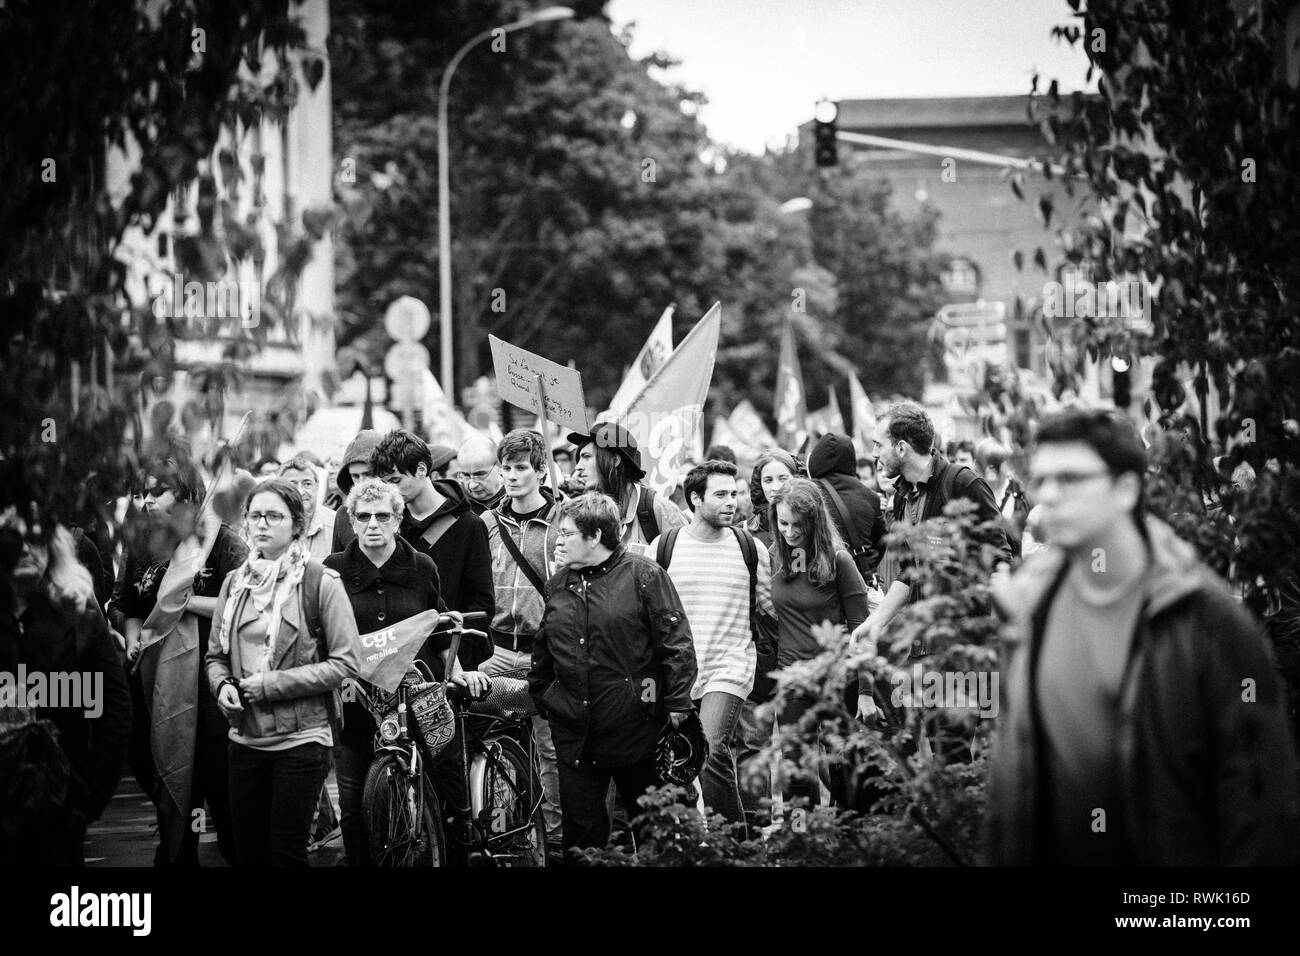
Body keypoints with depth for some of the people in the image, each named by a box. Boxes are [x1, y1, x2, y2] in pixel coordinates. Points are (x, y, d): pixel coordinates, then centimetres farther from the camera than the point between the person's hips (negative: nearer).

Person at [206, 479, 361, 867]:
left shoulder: (321, 583, -7)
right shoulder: (235, 583, 9)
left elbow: (345, 663, -11)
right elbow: (215, 655, 16)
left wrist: (272, 685, -14)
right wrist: (223, 684, -7)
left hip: (301, 738, -5)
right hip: (245, 738, 5)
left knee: (286, 852, -2)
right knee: (248, 851, 9)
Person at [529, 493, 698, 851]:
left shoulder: (643, 575, -7)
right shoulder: (558, 585, 10)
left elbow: (675, 642, -8)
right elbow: (542, 649, 21)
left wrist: (677, 702, -11)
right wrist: (539, 696, 20)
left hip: (634, 724, -4)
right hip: (574, 733, 5)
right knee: (581, 827, 6)